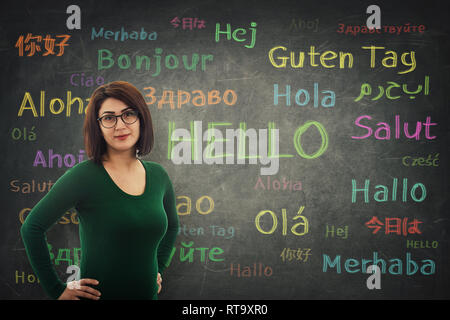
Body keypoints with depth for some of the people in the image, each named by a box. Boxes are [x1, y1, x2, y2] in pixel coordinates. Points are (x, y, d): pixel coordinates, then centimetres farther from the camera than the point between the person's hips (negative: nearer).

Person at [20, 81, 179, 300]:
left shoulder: (158, 175, 1)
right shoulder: (84, 175, -14)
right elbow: (32, 227, -13)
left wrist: (158, 269, 10)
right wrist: (56, 290, -12)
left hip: (148, 294, 5)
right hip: (98, 296, -5)